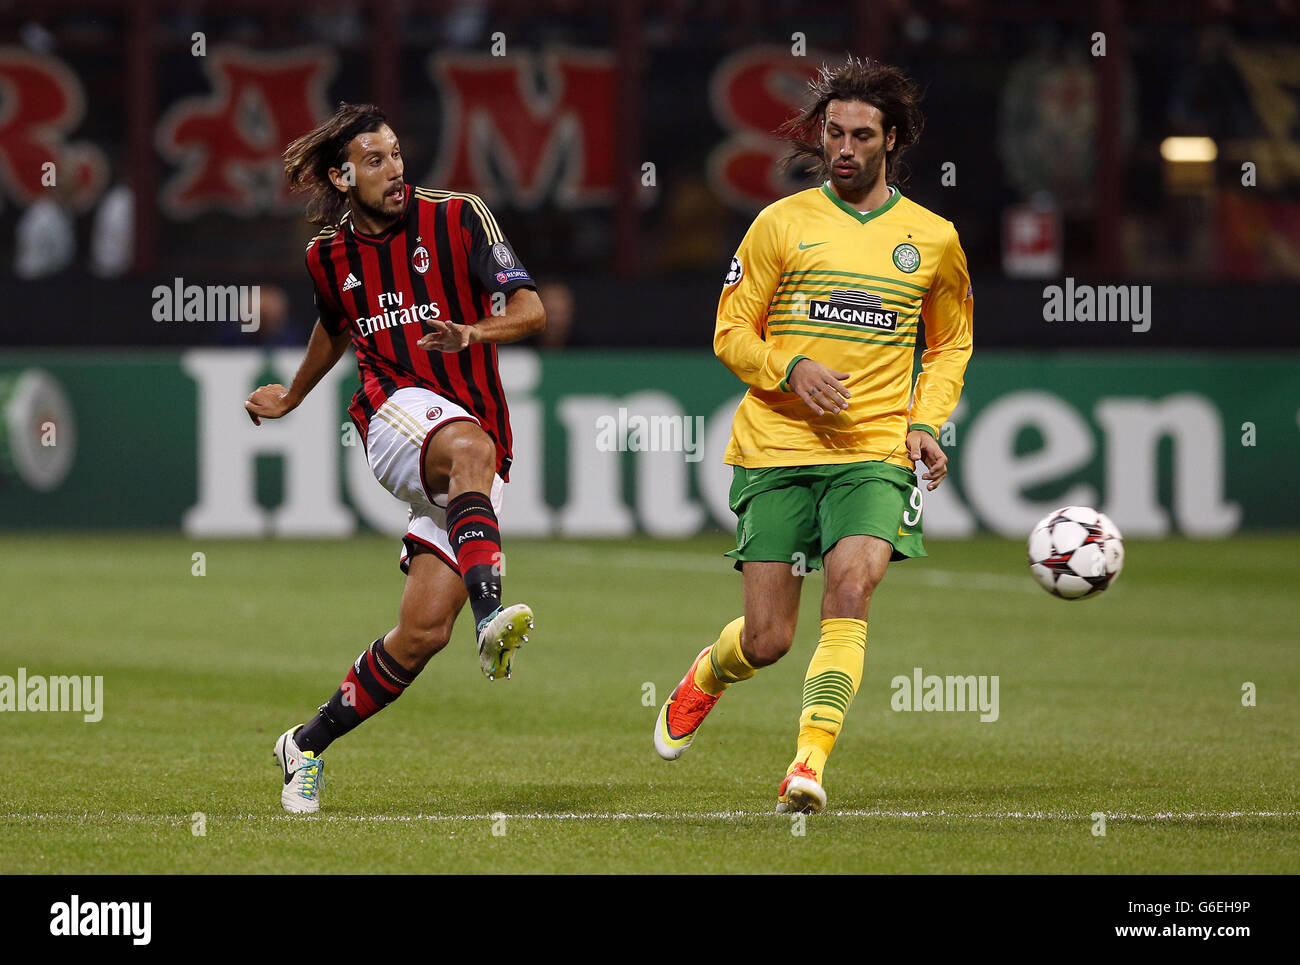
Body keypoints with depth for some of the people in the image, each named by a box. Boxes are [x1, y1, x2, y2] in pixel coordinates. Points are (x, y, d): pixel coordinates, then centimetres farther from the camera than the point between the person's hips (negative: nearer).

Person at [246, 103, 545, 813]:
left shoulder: (456, 217, 1)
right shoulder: (328, 255, 12)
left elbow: (531, 309, -4)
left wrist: (474, 334, -24)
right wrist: (292, 396, 48)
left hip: (479, 448, 0)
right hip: (395, 414, 0)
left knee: (422, 634, -9)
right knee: (469, 448, -40)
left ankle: (308, 744, 9)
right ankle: (491, 613, -58)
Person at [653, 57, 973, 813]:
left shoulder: (933, 239, 9)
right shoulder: (782, 223, 4)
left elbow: (951, 344, 22)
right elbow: (732, 333, 6)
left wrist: (926, 422, 4)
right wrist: (792, 369, -14)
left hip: (875, 452, 0)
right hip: (776, 449, 0)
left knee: (851, 591, -26)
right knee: (767, 639, 1)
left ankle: (811, 763, -26)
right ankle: (707, 677, 37)